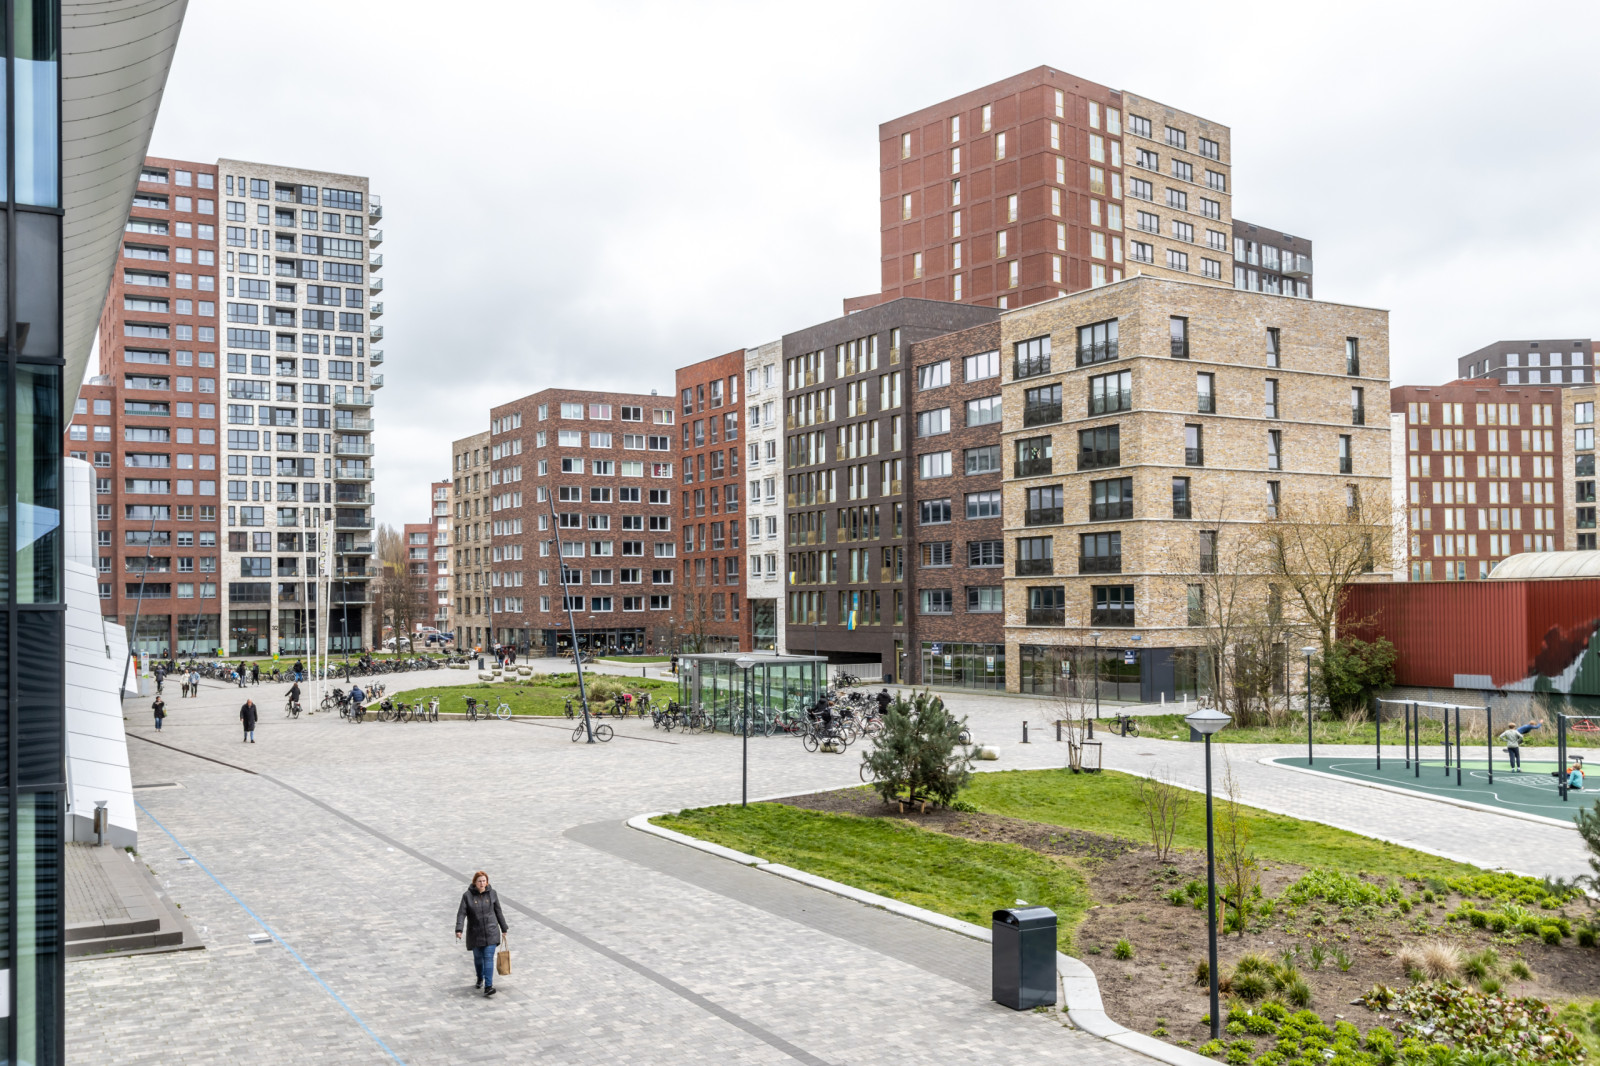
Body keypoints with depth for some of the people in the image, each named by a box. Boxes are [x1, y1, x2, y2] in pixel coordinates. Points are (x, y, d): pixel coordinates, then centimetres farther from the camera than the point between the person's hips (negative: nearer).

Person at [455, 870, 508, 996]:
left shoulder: (491, 893, -2)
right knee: (478, 957, 14)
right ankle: (480, 979, 41)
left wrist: (504, 928, 12)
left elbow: (498, 912, 7)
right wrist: (459, 930, -25)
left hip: (491, 932, 0)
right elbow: (461, 913, -12)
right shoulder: (467, 895, -7)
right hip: (475, 933, 0)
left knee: (489, 958, -9)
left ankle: (488, 987, -13)